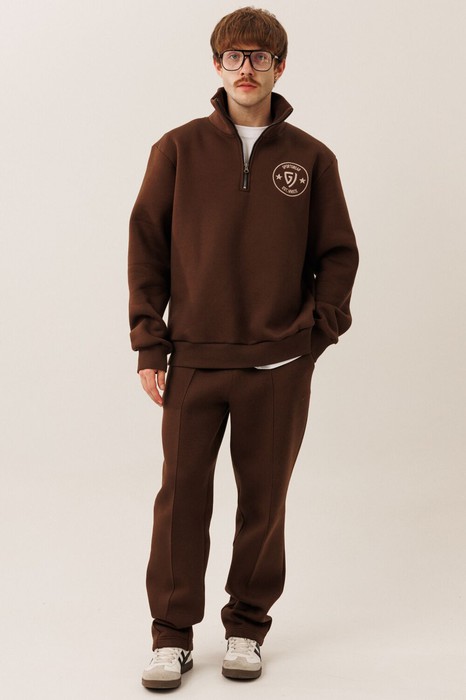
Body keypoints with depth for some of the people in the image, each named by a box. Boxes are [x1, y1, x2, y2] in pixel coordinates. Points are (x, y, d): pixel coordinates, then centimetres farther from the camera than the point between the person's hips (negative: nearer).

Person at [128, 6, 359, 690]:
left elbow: (337, 255, 9)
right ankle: (173, 634, 16)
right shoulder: (179, 149, 3)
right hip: (194, 359, 0)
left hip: (279, 365, 1)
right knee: (182, 497, 3)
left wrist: (319, 331, -1)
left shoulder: (311, 159, 4)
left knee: (264, 500, 8)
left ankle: (248, 626, 25)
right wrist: (149, 344, -2)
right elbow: (147, 247, 3)